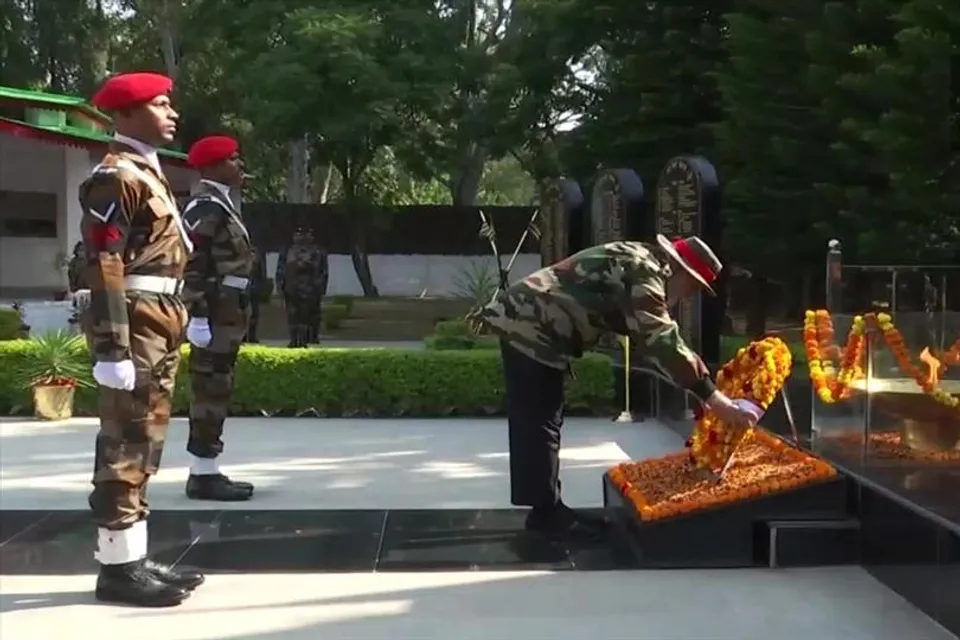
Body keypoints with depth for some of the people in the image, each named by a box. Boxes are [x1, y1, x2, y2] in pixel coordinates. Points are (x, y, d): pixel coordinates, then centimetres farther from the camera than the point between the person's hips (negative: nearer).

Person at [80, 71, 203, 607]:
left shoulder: (148, 172, 19)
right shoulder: (117, 176, -12)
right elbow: (104, 266, -19)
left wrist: (182, 319, 20)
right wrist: (112, 346, -24)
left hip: (161, 325, 10)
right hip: (137, 326, -10)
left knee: (144, 443, 13)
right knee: (126, 446, -5)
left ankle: (135, 559, 21)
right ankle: (119, 567, 2)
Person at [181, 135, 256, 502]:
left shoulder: (220, 205, 18)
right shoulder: (205, 207, -14)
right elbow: (192, 267, -21)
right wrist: (198, 317, -25)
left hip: (226, 314, 10)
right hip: (215, 316, -10)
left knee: (215, 393, 12)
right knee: (211, 392, -7)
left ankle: (205, 472, 18)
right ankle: (204, 475, -2)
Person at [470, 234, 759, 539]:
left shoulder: (638, 265, 17)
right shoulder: (643, 273, -16)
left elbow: (652, 337, 21)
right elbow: (663, 342, -25)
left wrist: (704, 386, 16)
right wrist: (714, 399, -25)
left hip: (523, 324, 11)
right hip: (530, 330, -11)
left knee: (535, 422, 14)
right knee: (541, 425, -6)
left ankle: (545, 508, 22)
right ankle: (547, 513, 2)